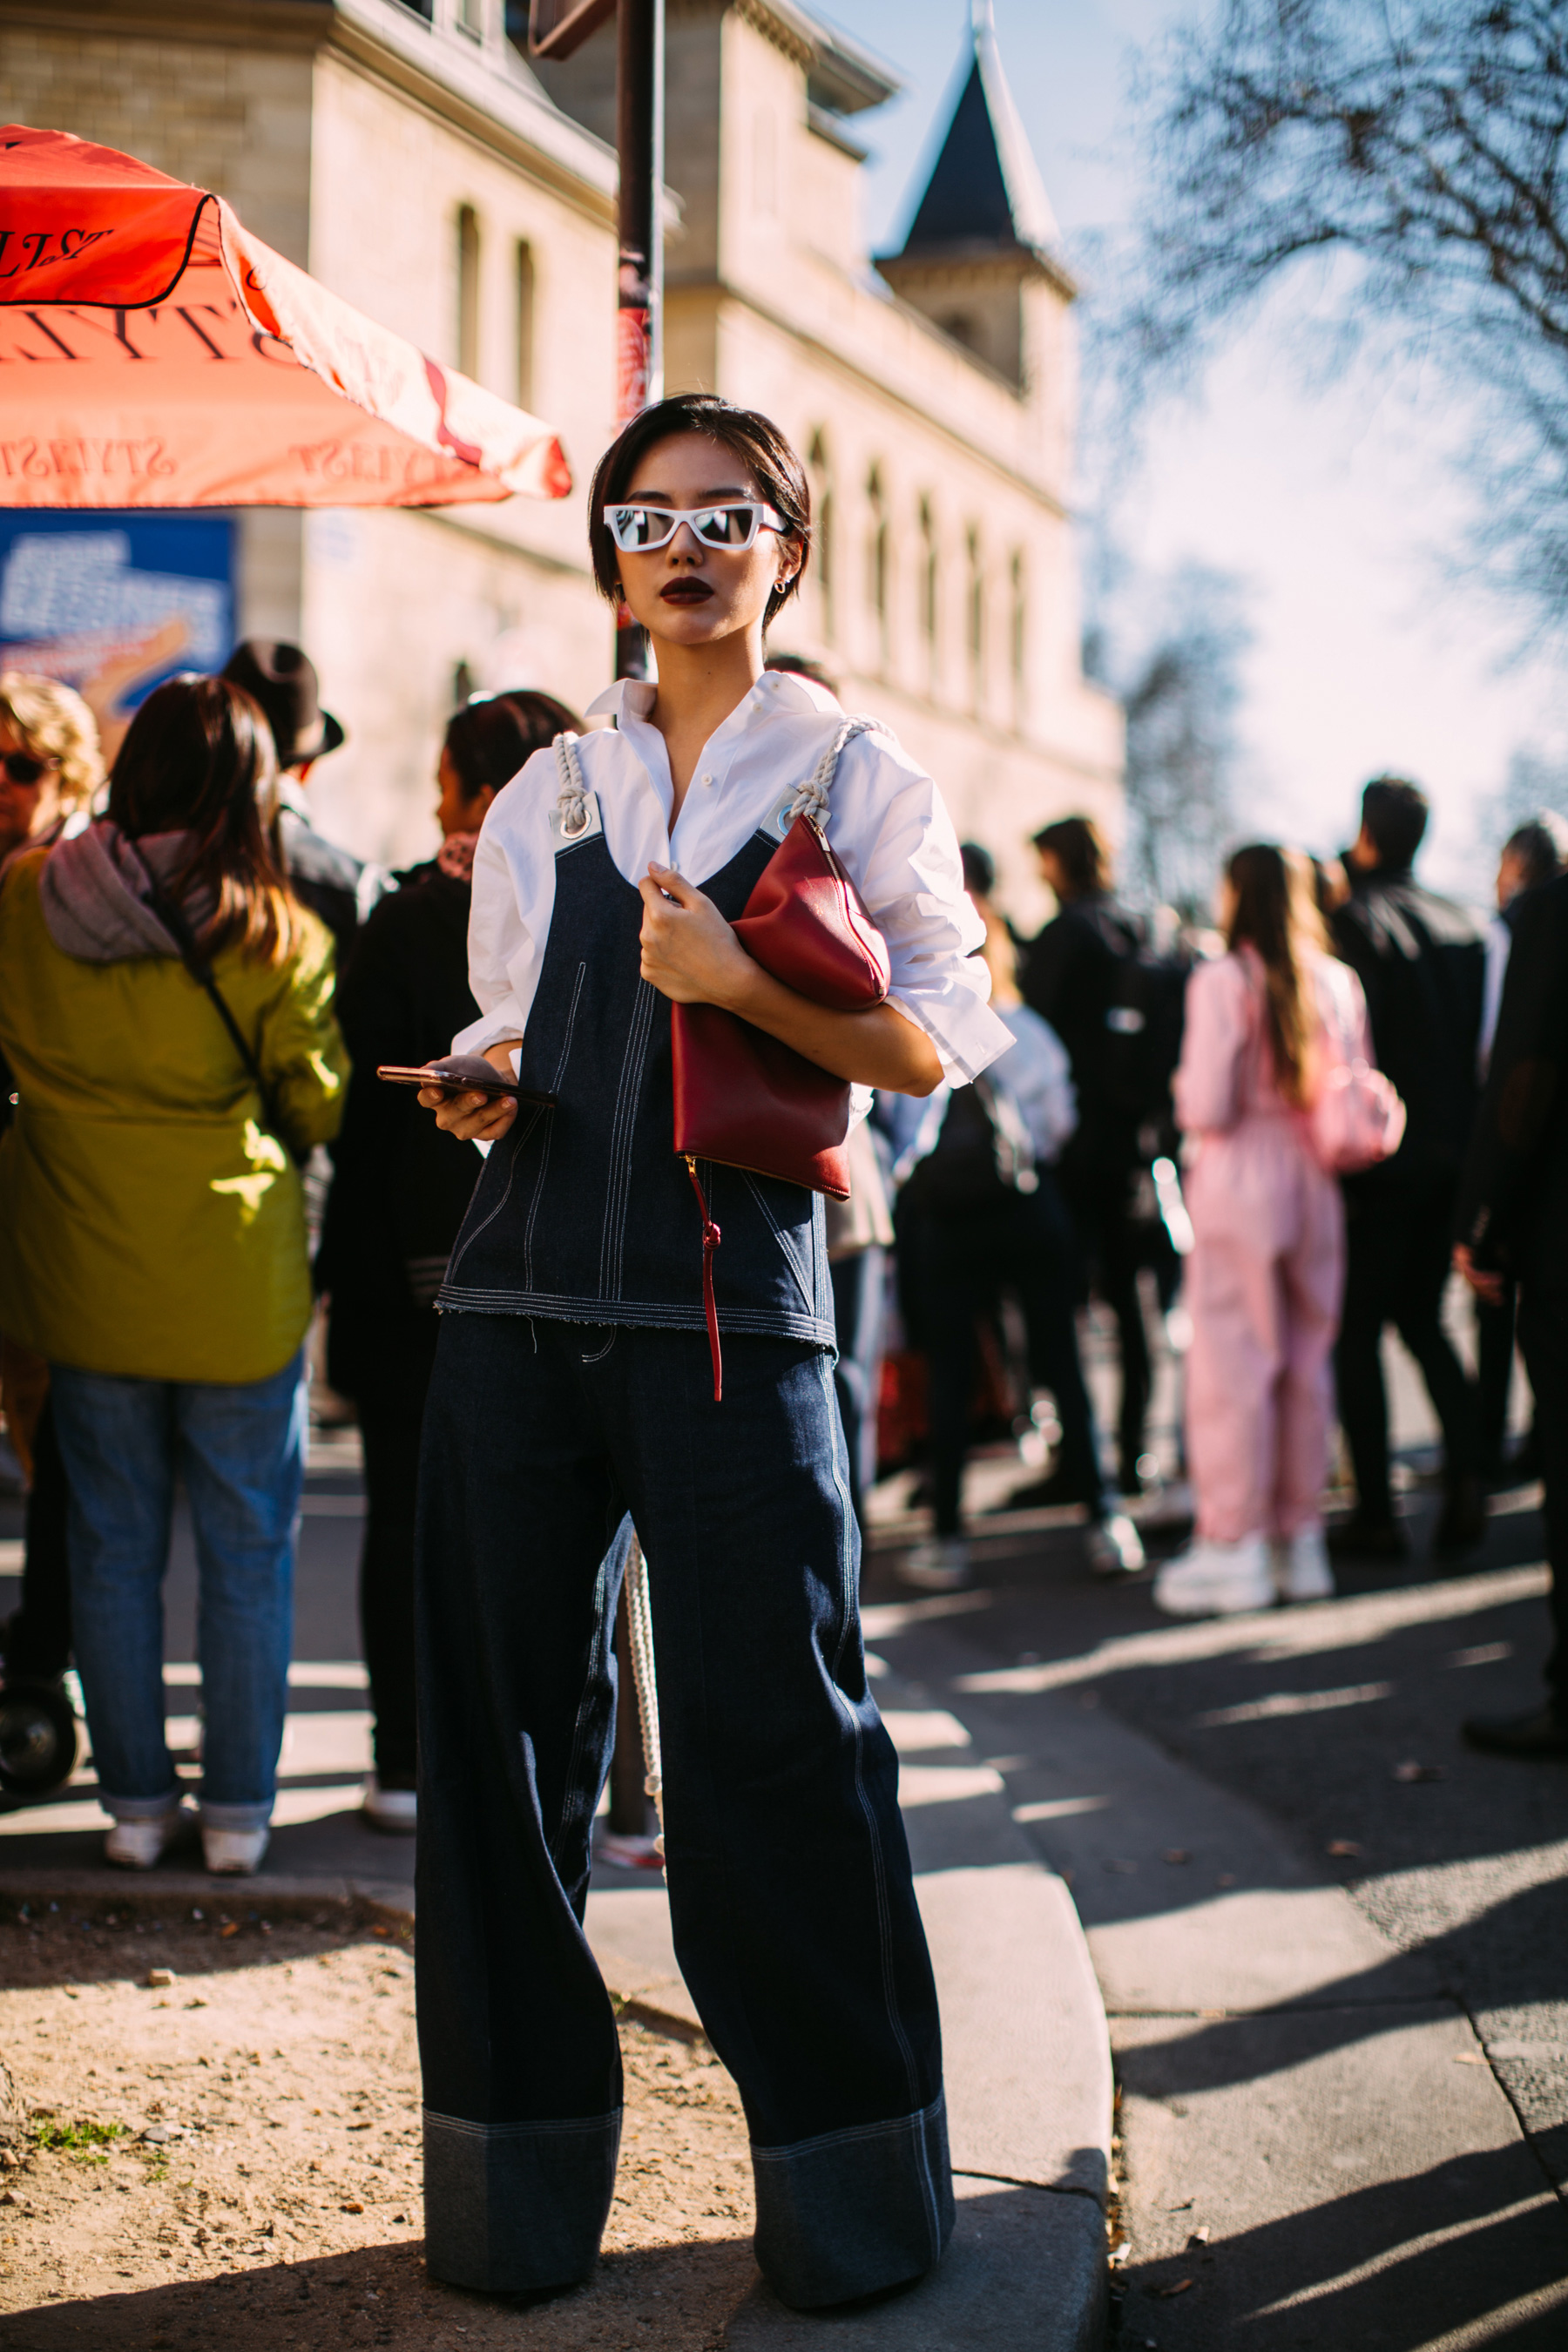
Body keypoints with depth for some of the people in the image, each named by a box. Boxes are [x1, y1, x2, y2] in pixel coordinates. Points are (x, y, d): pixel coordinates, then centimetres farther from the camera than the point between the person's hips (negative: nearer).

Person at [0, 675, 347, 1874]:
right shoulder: (277, 936, -12)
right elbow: (320, 1109, -3)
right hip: (238, 1282, -2)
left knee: (113, 1549, 12)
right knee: (248, 1553, 9)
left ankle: (134, 1802, 19)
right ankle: (238, 1810, 15)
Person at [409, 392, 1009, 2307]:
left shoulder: (857, 778, 7)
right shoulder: (542, 798, 17)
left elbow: (935, 1045, 1)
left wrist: (745, 985, -13)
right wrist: (478, 1087, 3)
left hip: (733, 1304, -4)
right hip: (522, 1292, 4)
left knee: (774, 1733, -5)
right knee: (498, 1719, 5)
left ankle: (847, 2183, 11)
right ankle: (517, 2182, 19)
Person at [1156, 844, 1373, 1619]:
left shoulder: (1222, 981, -11)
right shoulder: (1338, 982, 4)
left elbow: (1207, 1109, -14)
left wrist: (1184, 1088, 7)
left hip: (1240, 1185, -5)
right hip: (1317, 1189, 5)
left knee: (1231, 1365, 1)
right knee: (1307, 1364, 12)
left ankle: (1234, 1547, 4)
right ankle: (1301, 1539, 20)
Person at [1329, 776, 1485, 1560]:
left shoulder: (1355, 918, -11)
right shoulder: (1460, 923, 9)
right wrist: (1465, 1138, 17)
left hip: (1381, 1157, -6)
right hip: (1453, 1156, 6)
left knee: (1355, 1331, 3)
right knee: (1422, 1318, 18)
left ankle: (1376, 1515, 2)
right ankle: (1464, 1473, 2)